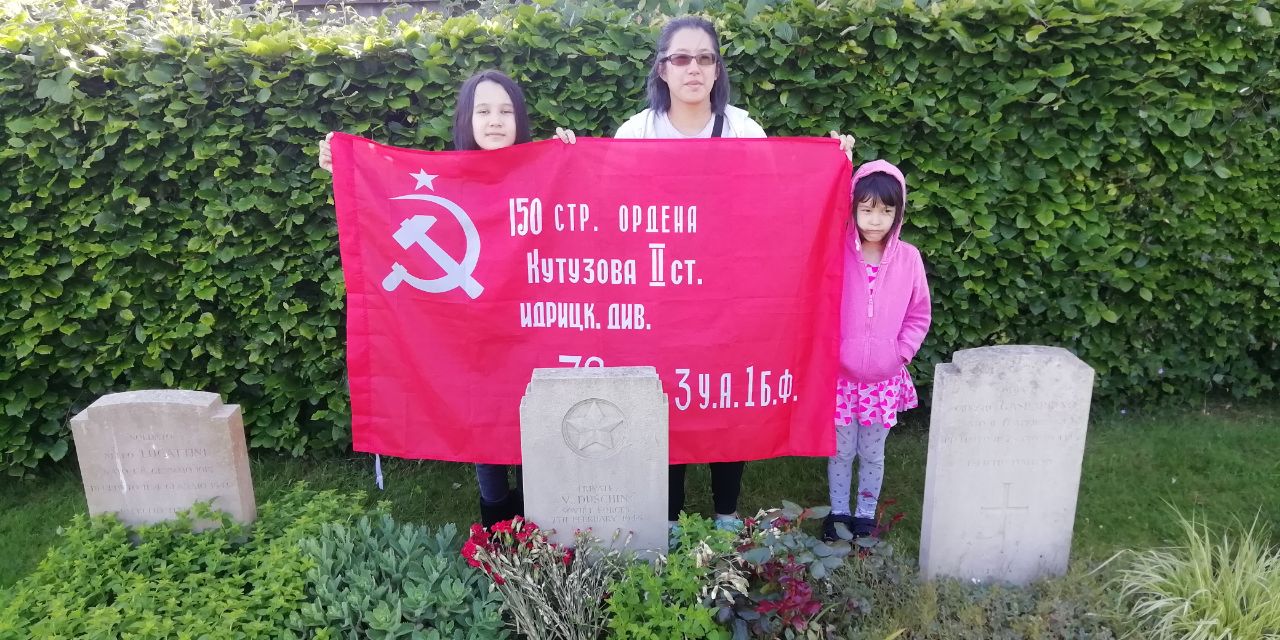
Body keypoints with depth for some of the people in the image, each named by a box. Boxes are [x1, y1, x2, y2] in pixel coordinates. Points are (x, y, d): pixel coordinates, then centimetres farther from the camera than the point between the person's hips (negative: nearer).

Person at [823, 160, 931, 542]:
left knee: (872, 453, 15)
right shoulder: (836, 250, -8)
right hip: (840, 373, -1)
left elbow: (919, 315, 2)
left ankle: (866, 516, 31)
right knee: (841, 450, 12)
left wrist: (901, 352, -3)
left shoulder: (908, 257, -3)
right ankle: (838, 512, 30)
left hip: (885, 377, 1)